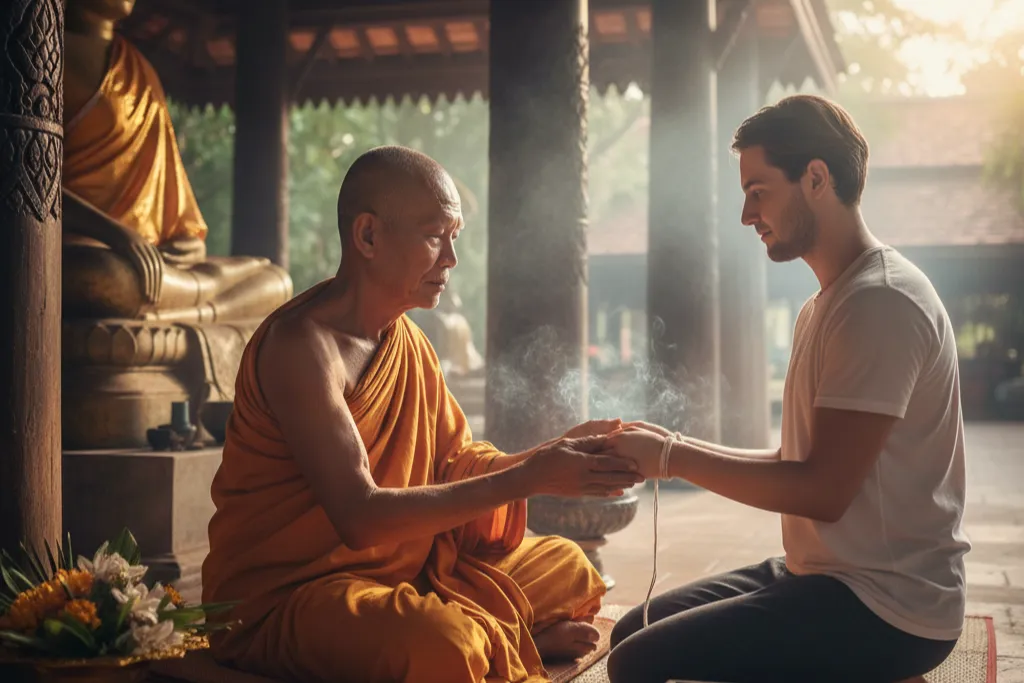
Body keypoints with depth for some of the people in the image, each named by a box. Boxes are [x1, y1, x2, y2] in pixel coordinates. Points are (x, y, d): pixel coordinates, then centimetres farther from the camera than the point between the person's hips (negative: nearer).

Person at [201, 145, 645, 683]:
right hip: (282, 595, -8)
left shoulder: (405, 337, 7)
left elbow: (459, 462, 8)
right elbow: (360, 517, -29)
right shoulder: (302, 343, -21)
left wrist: (552, 455, -11)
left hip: (398, 569, 9)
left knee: (564, 564, 11)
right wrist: (527, 479, -28)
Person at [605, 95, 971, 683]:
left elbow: (824, 490, -22)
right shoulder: (827, 304, 16)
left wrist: (673, 459, -14)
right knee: (634, 631, 9)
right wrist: (679, 448, 2)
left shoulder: (880, 302, -18)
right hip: (823, 574, 10)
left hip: (888, 610, -10)